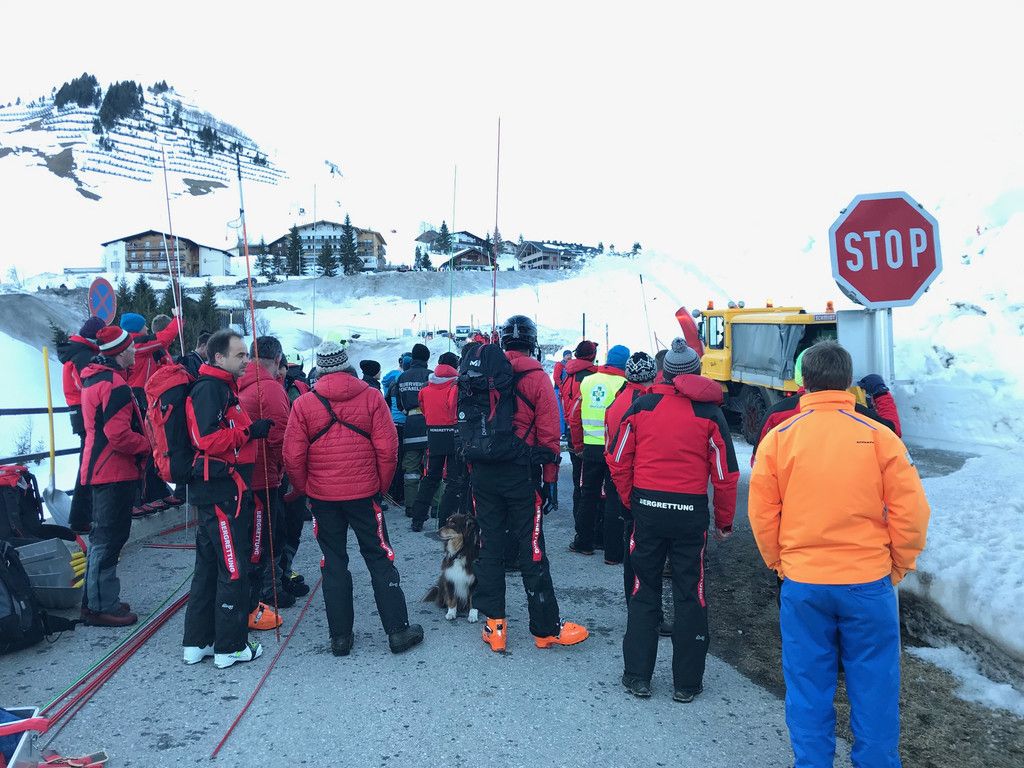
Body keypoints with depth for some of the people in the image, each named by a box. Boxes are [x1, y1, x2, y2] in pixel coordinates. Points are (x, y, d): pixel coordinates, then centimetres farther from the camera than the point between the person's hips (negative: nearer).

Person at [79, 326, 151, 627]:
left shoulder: (94, 378, 14)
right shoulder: (114, 384, -19)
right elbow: (119, 435, -26)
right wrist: (148, 445, -10)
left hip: (100, 469, 11)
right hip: (116, 472, -11)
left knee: (103, 536, 19)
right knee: (109, 538, -2)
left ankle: (95, 600, 29)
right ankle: (101, 606, 6)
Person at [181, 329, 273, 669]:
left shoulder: (222, 387, 17)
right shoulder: (209, 388, -15)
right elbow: (208, 439, -25)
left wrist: (253, 430, 9)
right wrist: (251, 431, -19)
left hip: (223, 489, 11)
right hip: (222, 490, -11)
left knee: (210, 565, 16)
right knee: (233, 568, -2)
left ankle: (197, 642, 27)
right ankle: (230, 647, 9)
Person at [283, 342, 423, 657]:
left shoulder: (304, 403, -4)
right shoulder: (371, 397, -6)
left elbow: (293, 456, -5)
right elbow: (387, 448, -8)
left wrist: (303, 488, 11)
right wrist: (382, 484, 6)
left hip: (322, 496, 1)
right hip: (364, 492, -1)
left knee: (333, 563, 11)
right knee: (380, 558, 9)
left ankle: (340, 636, 17)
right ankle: (398, 630, 13)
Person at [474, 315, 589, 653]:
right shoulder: (537, 377, -7)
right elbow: (548, 434, -8)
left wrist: (473, 468, 15)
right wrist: (549, 480, -1)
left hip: (483, 473, 4)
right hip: (521, 473, -3)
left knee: (489, 546, 12)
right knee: (531, 551, 3)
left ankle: (494, 625, 18)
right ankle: (546, 628, 14)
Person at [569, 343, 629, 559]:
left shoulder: (587, 381, 5)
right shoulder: (624, 385, -10)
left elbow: (574, 416, 9)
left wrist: (578, 445, 19)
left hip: (590, 447, 4)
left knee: (588, 494, 17)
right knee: (615, 498, 3)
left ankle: (584, 542, 27)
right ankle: (613, 552, 7)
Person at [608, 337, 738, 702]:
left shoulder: (641, 407, -1)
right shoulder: (710, 413, -4)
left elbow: (618, 462, 0)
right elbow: (725, 474, -3)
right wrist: (724, 521, 8)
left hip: (647, 508, 1)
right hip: (691, 512, -1)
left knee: (644, 591, 14)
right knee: (690, 595, 11)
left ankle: (637, 676, 20)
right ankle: (686, 683, 19)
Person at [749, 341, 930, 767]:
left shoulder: (779, 438, -4)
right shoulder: (879, 436, -7)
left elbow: (761, 512, -2)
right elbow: (911, 512, -6)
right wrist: (898, 566, 9)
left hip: (802, 583, 1)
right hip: (869, 583, 0)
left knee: (808, 687, 13)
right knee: (873, 687, 14)